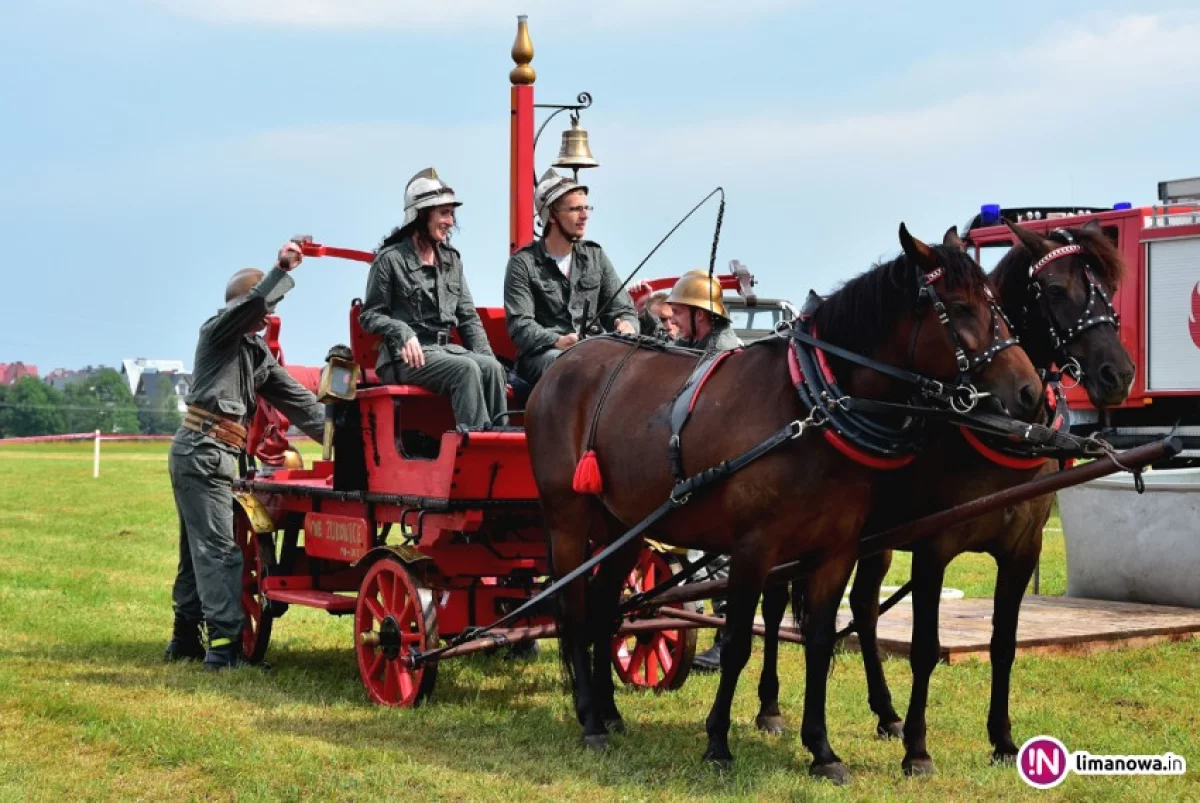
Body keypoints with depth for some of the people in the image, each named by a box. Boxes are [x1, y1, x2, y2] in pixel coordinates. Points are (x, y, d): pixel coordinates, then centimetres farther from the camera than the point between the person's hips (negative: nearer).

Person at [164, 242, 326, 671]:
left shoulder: (259, 353, 18)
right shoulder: (218, 331, -4)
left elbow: (295, 399, 15)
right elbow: (252, 303, -25)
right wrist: (281, 271, -27)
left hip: (217, 454, 9)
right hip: (203, 449, -9)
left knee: (197, 550, 14)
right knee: (219, 548, -13)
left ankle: (186, 640, 23)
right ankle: (225, 644, -16)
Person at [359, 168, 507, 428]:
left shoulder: (451, 259, 19)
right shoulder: (391, 259, 0)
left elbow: (468, 317, 19)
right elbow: (369, 315, 0)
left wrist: (485, 354, 3)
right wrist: (402, 332, -19)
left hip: (445, 347, 6)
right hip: (406, 357, -6)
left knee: (491, 367, -25)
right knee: (466, 369, -32)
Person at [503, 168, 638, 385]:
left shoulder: (595, 255, 17)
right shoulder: (523, 263, 2)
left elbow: (622, 309, 15)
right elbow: (519, 326, -8)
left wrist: (626, 324, -11)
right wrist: (558, 341, -27)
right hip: (540, 355, -4)